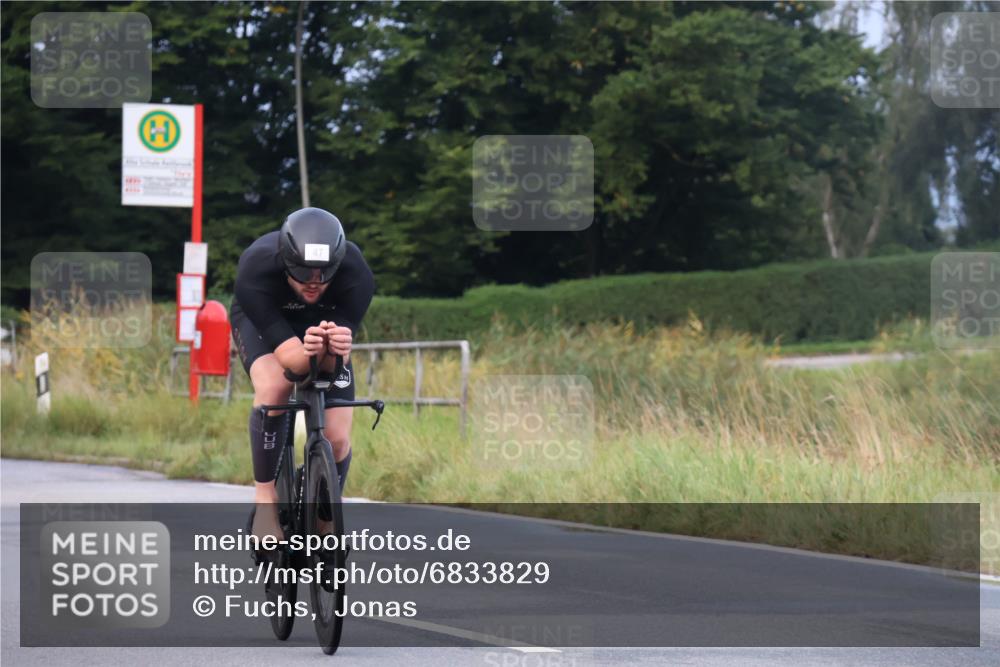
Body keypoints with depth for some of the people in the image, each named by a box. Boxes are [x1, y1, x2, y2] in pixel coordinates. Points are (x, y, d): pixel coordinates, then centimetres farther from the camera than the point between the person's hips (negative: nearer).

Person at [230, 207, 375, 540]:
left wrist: (336, 348, -56)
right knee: (273, 387, -35)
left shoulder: (356, 276, -35)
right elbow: (289, 357, -40)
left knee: (337, 438, -11)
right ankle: (265, 496, -18)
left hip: (326, 321, 2)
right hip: (262, 320, -2)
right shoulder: (255, 270, -39)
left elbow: (334, 362, -33)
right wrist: (307, 352, -62)